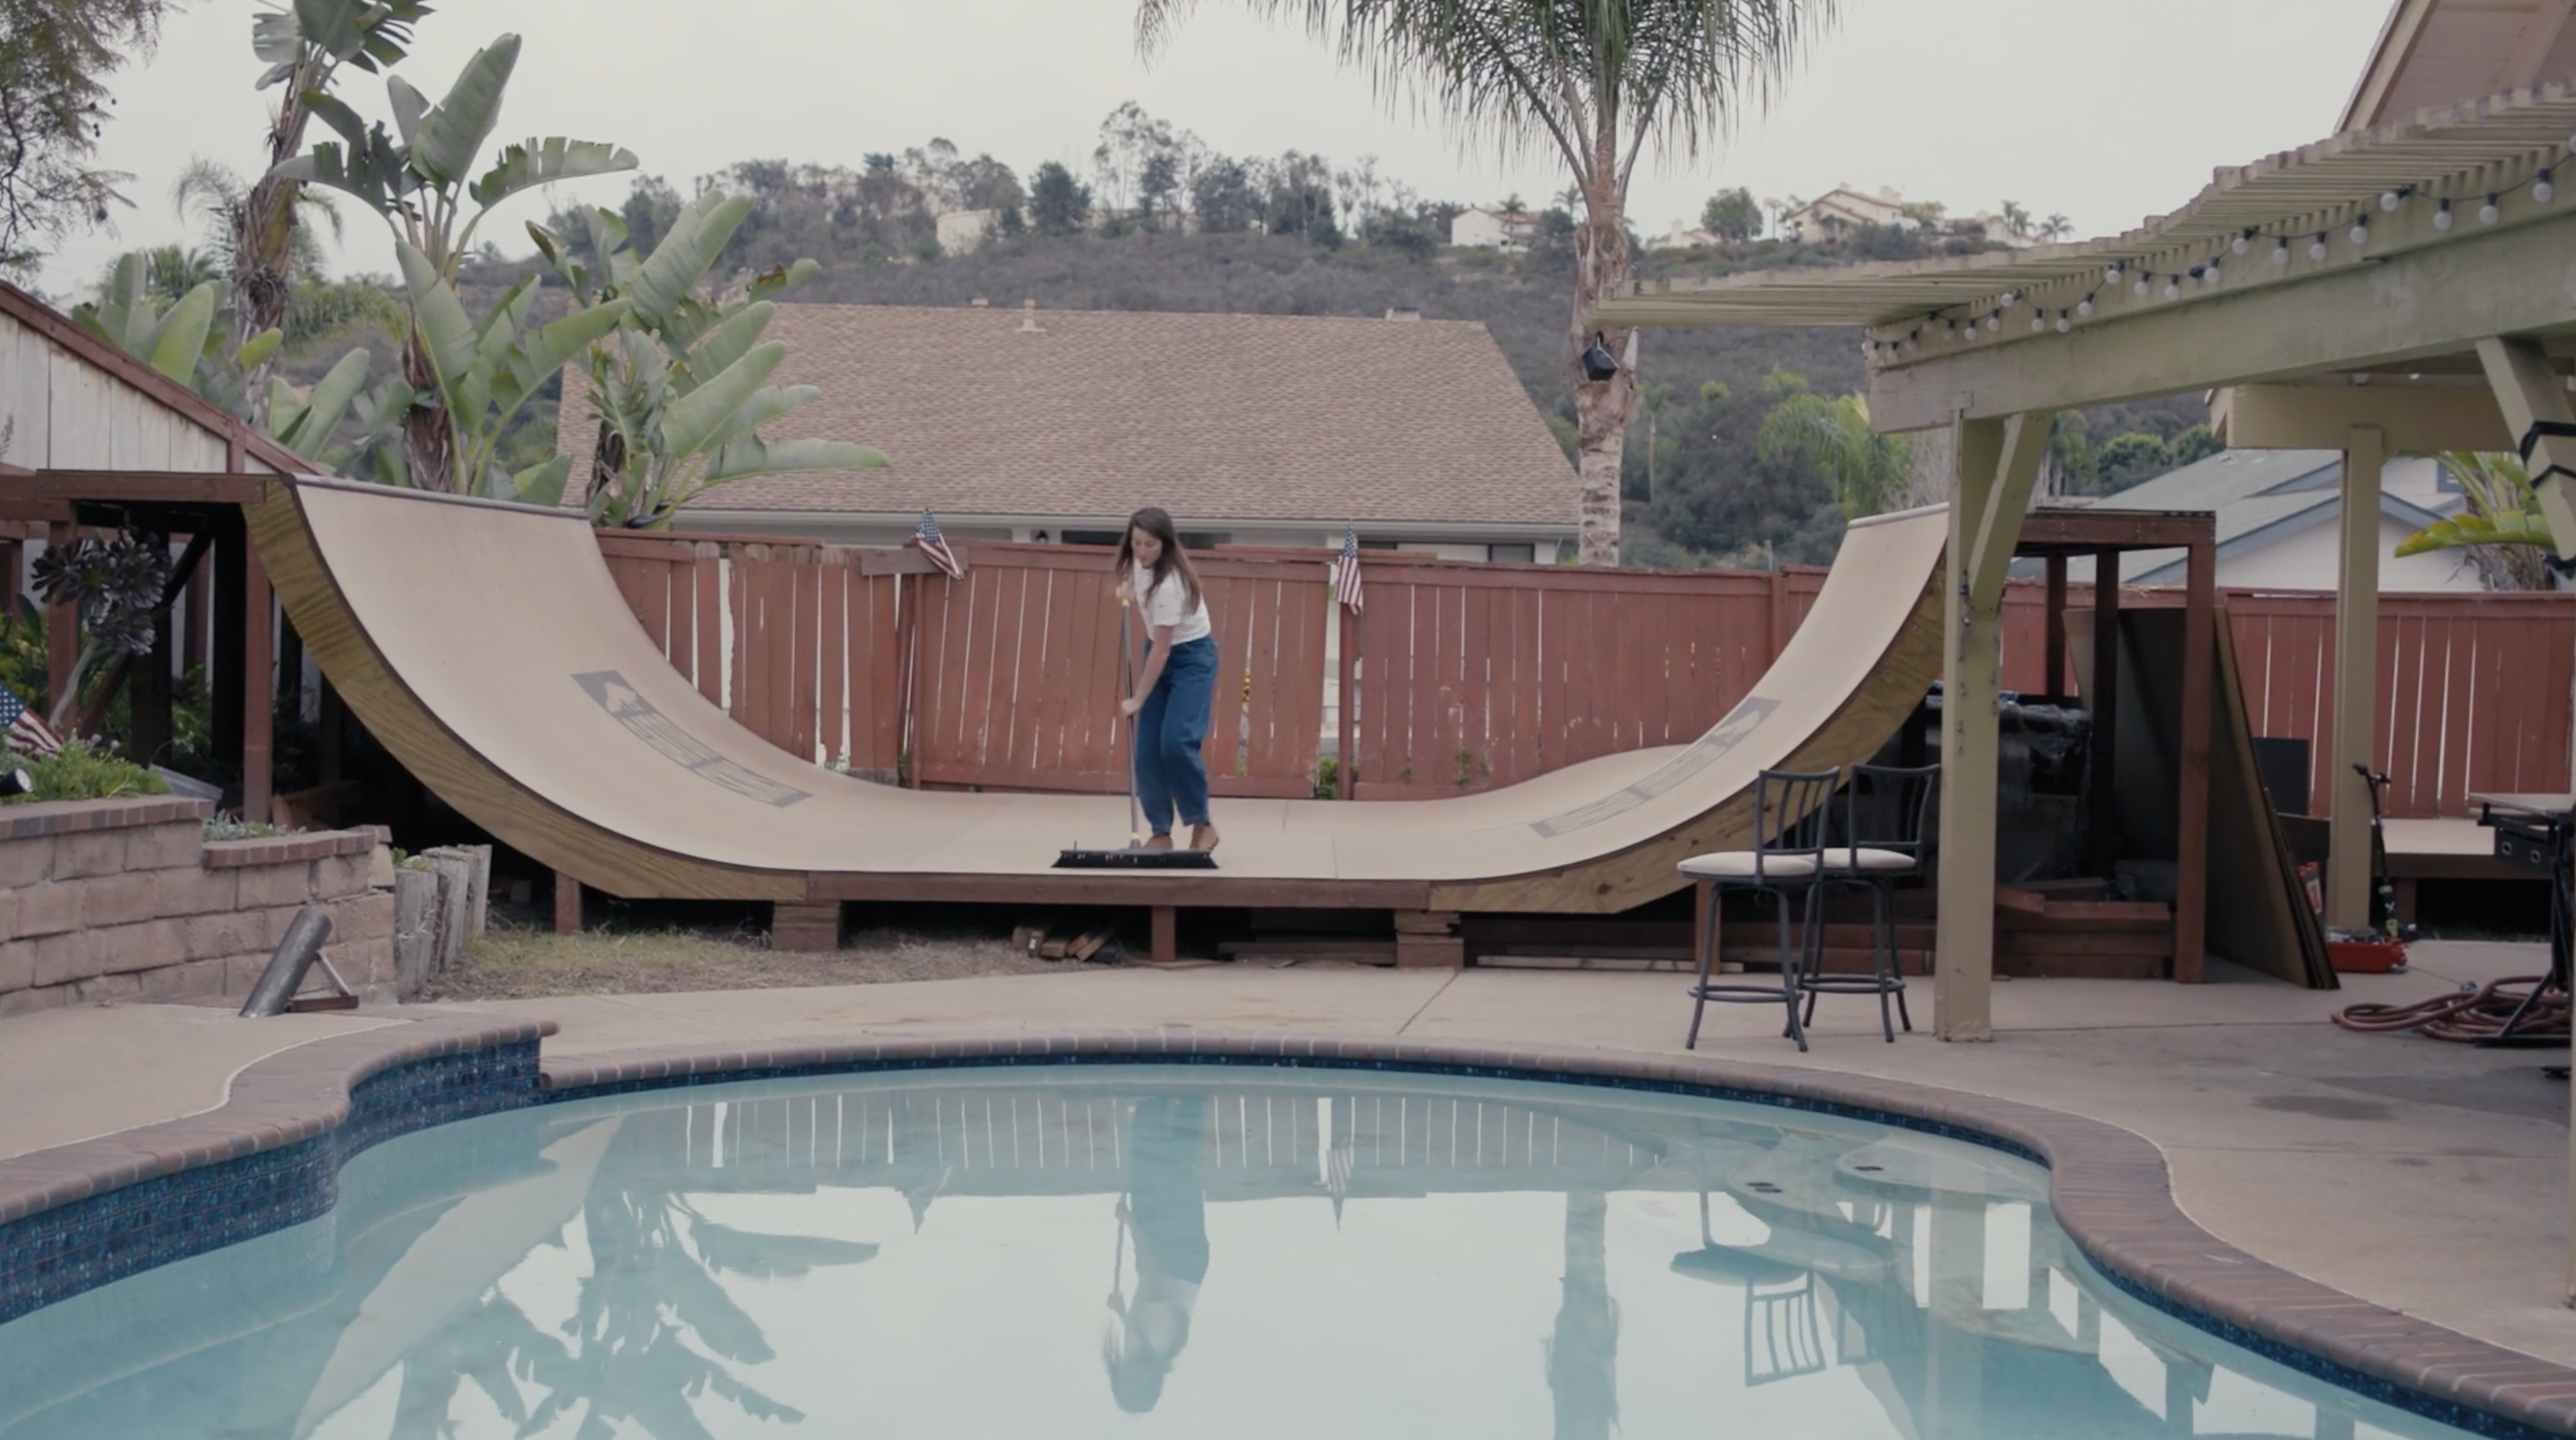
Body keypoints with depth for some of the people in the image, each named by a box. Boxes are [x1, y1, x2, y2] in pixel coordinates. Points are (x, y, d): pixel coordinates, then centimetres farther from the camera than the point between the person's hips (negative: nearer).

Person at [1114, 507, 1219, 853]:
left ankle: (1203, 823, -5)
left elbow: (1163, 648, -30)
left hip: (1191, 658, -8)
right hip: (1160, 652, 8)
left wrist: (1137, 699, -28)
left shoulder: (1169, 583, -32)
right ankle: (1160, 832, 6)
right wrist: (1129, 592, 0)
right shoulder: (1138, 562, -8)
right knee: (1148, 749, -2)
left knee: (1176, 741, -22)